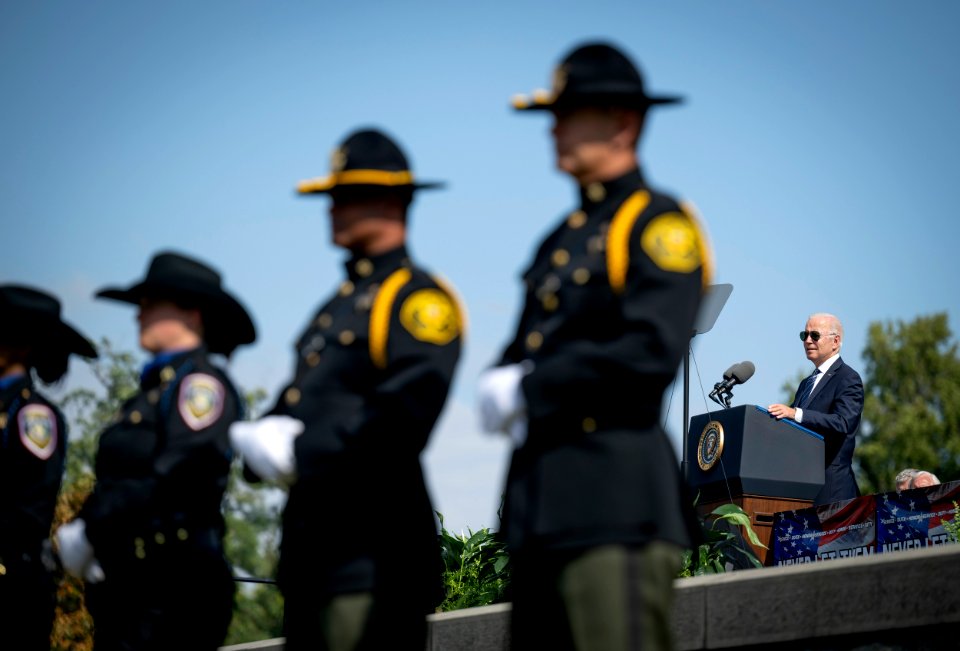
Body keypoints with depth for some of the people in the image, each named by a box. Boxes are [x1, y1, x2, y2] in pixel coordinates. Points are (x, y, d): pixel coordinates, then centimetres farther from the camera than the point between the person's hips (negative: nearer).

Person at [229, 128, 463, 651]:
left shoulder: (418, 297, -5)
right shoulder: (342, 303, 24)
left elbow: (407, 406, -19)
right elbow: (299, 400, 23)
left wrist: (303, 453, -19)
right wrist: (264, 437, -1)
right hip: (312, 547, 9)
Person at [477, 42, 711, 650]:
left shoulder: (658, 223, -5)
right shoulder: (563, 240, 22)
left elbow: (651, 351, -18)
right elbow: (524, 351, 24)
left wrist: (530, 390, -13)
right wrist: (501, 385, -1)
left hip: (618, 505, -9)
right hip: (541, 502, 9)